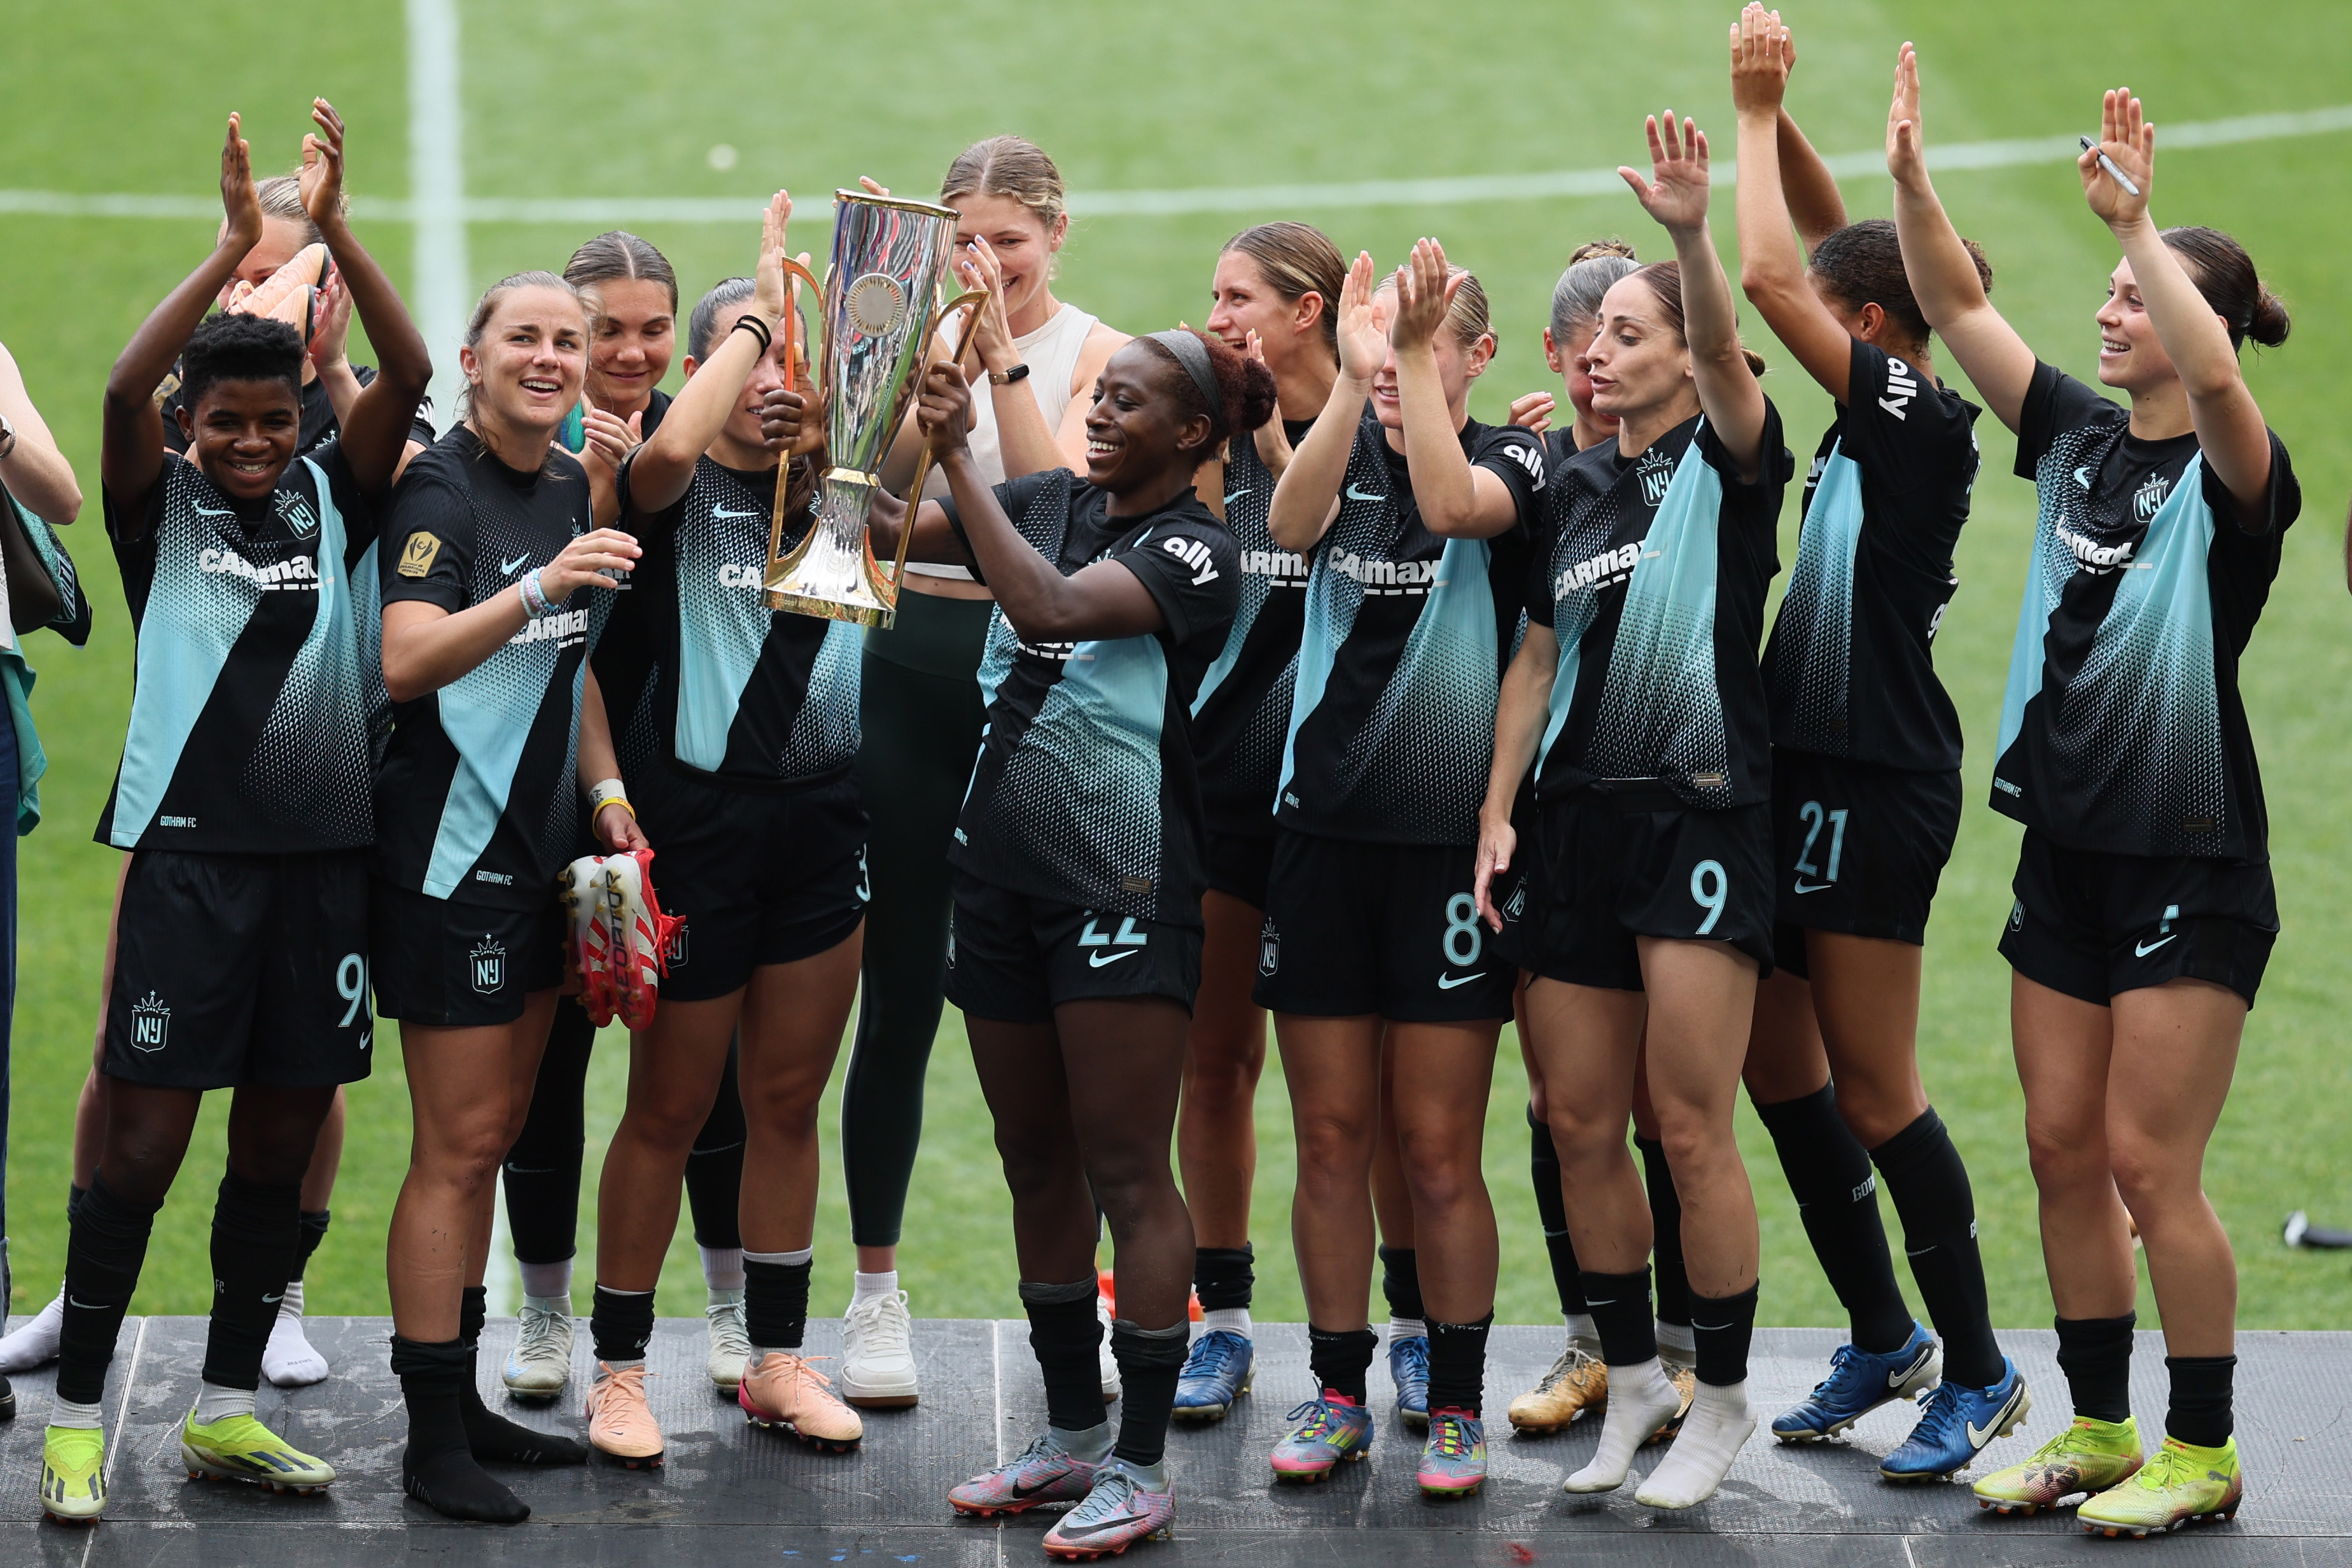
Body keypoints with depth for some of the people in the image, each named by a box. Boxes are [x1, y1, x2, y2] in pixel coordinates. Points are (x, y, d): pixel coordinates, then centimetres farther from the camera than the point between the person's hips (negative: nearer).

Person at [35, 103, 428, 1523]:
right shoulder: (164, 505, 2)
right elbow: (123, 390, -16)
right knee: (146, 1139, -4)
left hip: (326, 851, 4)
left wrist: (333, 228, -15)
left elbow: (412, 375, -4)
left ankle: (229, 1407, 19)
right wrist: (237, 246, -23)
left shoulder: (332, 496, 9)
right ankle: (78, 1417, 3)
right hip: (191, 847, -4)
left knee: (283, 1137, 8)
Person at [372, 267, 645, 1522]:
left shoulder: (570, 487, 12)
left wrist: (605, 789, 11)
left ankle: (463, 1399, 23)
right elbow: (405, 662, -27)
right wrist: (540, 583, -35)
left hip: (540, 853, 8)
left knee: (495, 1132, 14)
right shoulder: (442, 490, -14)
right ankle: (432, 1442, -1)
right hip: (452, 855, -8)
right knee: (457, 1147, -6)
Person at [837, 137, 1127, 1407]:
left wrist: (1004, 353, -19)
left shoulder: (1095, 352, 2)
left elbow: (1056, 500, -15)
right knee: (899, 999, 4)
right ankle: (875, 1296, 13)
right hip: (912, 670, 1)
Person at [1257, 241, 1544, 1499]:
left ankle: (1455, 1406, 10)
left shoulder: (1512, 460, -1)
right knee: (1330, 1138, 6)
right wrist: (1352, 376, -26)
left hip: (1447, 840, -3)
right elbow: (1289, 524, -15)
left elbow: (1452, 503, -24)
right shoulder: (1347, 453, 8)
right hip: (1322, 830, 3)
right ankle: (1337, 1393, 16)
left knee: (1438, 1149, 0)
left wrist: (1411, 361, -24)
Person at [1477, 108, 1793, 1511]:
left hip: (1703, 815, -6)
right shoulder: (1577, 487, 16)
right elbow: (1538, 657, 17)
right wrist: (1498, 813, 8)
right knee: (1580, 1124, 6)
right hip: (1580, 817, 6)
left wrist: (1694, 233, -39)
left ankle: (1723, 1400, 4)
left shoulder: (1730, 460, -1)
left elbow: (1726, 355, -22)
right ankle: (1632, 1378, 20)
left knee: (1691, 1126, -7)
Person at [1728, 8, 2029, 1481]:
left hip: (1875, 784, -9)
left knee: (1873, 1091, -3)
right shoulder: (1886, 412, 7)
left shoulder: (1925, 424, -16)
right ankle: (1884, 1338, 25)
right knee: (1778, 1064, 13)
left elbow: (1773, 278, -22)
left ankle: (1979, 1372, 6)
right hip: (1809, 767, 9)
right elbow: (1821, 241, 17)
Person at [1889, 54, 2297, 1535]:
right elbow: (1961, 307, 1)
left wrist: (2141, 219, -38)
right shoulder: (2077, 438, 7)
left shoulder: (2232, 472, -11)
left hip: (2194, 867, -7)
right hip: (2068, 849, 7)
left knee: (2147, 1164, -5)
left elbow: (2214, 374, -34)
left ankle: (2203, 1453, 7)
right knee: (2064, 1150, 10)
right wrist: (1910, 177, -12)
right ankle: (2098, 1429, 22)